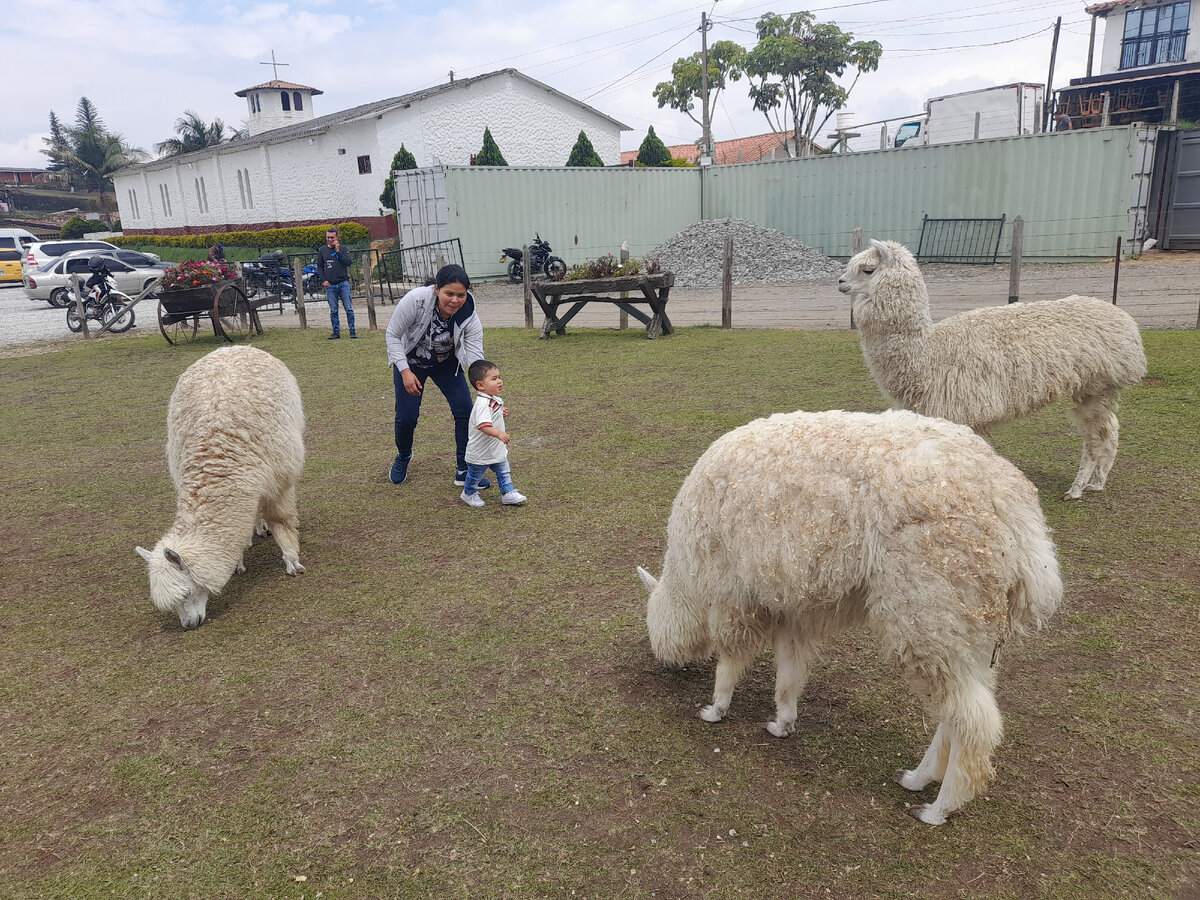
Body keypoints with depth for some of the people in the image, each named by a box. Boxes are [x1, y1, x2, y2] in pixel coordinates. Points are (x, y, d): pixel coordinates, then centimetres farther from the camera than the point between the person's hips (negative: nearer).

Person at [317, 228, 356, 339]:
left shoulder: (343, 249, 5)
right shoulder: (322, 250, 9)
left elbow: (348, 263, -8)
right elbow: (319, 267, 12)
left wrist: (338, 251, -11)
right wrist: (323, 280, 1)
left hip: (343, 283, -1)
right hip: (330, 285, 1)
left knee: (349, 308, -3)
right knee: (333, 310, 3)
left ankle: (352, 331, 5)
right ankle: (336, 332, 10)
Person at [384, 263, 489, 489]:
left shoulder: (468, 315, -28)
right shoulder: (415, 300, -33)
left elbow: (476, 357, -30)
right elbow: (392, 335, -20)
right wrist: (405, 371, -27)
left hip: (446, 363, 2)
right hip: (410, 361, -1)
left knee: (465, 410, -13)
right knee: (406, 417, -5)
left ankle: (464, 471, 3)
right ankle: (403, 457, 30)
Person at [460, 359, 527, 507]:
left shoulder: (494, 399, 1)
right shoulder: (483, 404, -32)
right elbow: (483, 425, -44)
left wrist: (500, 413, 10)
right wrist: (498, 433, -54)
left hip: (497, 449, 8)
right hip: (480, 453, -8)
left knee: (504, 472, 14)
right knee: (475, 474, 15)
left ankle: (508, 494, 26)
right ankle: (469, 494, 37)